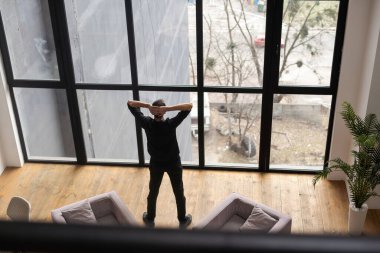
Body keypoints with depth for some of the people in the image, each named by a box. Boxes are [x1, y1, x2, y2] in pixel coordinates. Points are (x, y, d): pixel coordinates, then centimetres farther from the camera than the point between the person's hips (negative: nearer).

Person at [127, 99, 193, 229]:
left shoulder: (147, 123, -22)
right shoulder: (171, 124, -28)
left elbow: (130, 103, -16)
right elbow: (189, 106, -30)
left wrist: (147, 105, -32)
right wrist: (168, 108, -38)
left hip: (156, 164, 2)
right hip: (173, 163, -2)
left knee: (153, 193, 23)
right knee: (179, 193, 18)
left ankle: (150, 219, 41)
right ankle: (183, 220, 35)